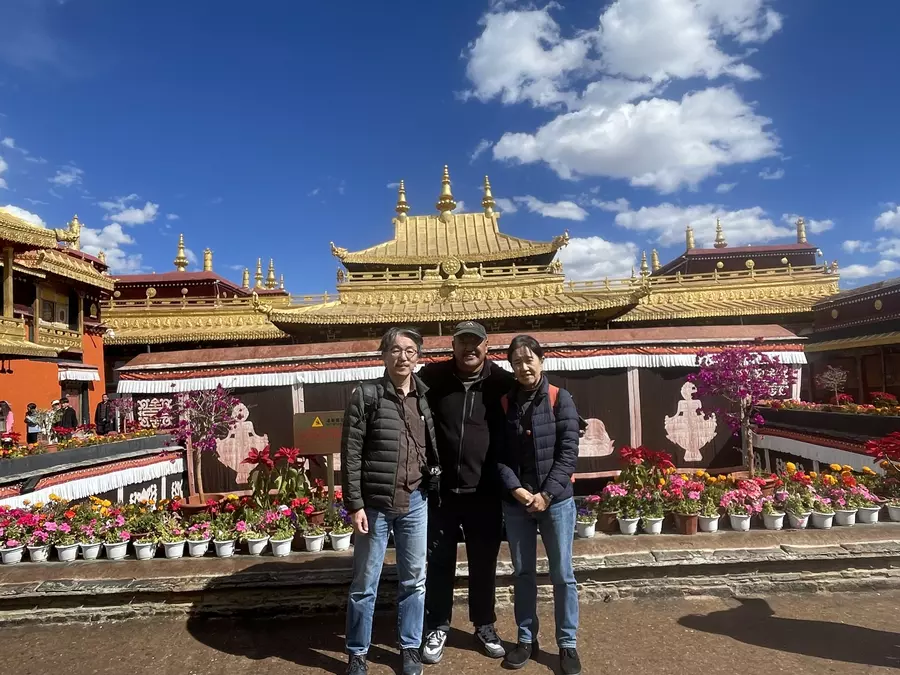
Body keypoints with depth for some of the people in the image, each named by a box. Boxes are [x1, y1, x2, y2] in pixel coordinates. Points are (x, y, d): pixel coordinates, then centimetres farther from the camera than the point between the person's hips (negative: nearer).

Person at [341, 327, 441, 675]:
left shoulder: (425, 398, 5)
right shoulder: (366, 395, -7)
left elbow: (433, 449, 11)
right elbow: (351, 453, -9)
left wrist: (433, 486, 5)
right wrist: (355, 504, -11)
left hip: (415, 503, 4)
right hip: (375, 503, -3)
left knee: (414, 580, 15)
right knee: (364, 584, 9)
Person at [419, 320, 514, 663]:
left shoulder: (500, 381, -4)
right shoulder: (432, 376, -5)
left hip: (485, 491, 1)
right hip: (440, 490, 0)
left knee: (484, 564, 15)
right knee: (440, 562, 12)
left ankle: (484, 626, 35)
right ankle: (437, 627, 31)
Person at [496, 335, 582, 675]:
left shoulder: (560, 399, -5)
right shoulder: (504, 404, 2)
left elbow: (568, 452, -9)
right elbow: (497, 454, 0)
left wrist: (547, 494, -14)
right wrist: (515, 488, -13)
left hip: (556, 500, -2)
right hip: (515, 502, 2)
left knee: (562, 575, 8)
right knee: (523, 573, 13)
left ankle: (568, 644, 23)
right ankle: (526, 638, 29)